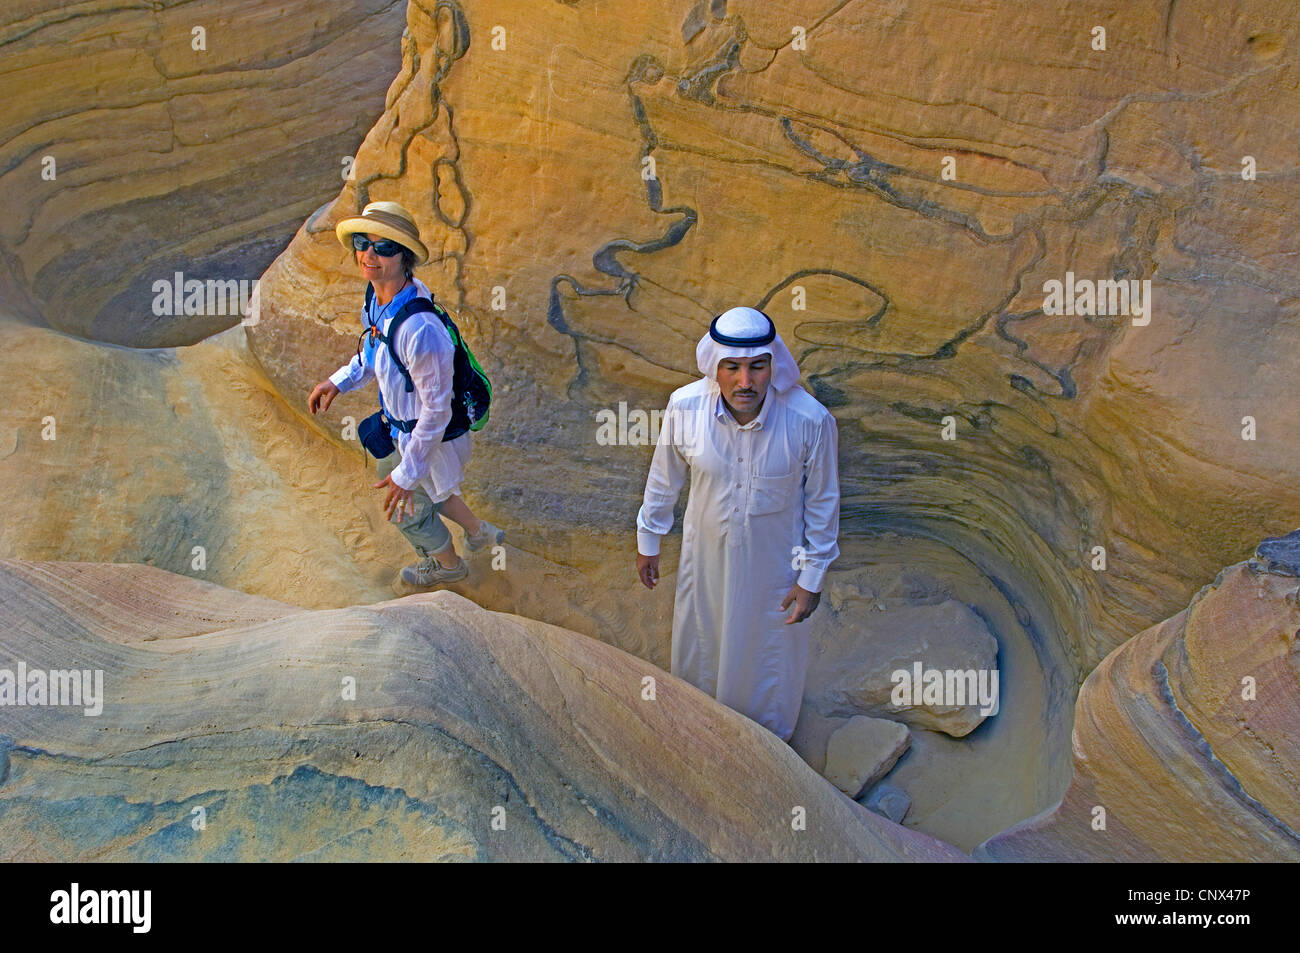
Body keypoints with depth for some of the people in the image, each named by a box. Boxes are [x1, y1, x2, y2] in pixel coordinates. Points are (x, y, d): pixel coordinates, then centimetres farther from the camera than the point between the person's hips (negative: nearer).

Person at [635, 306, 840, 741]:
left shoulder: (811, 421, -30)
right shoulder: (684, 407, -25)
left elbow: (822, 501, -14)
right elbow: (664, 478, -6)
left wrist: (812, 578, -6)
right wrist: (647, 542, 6)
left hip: (773, 559, -1)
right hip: (706, 554, 2)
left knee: (770, 648, 23)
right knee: (699, 642, 27)